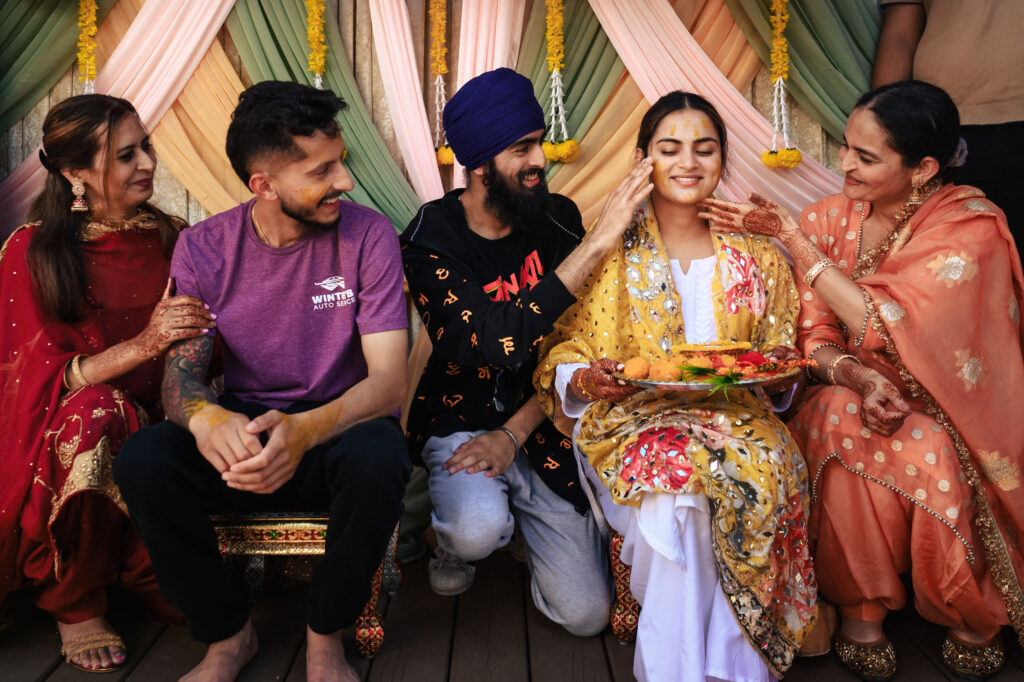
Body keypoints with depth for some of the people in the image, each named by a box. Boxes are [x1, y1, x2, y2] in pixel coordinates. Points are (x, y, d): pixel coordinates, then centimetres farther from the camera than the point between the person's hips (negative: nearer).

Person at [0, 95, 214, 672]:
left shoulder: (174, 241, 3)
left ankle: (133, 570, 14)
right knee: (95, 409, -37)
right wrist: (143, 345, -27)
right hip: (61, 445, -1)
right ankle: (75, 605, -14)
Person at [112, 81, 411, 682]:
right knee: (142, 462, -27)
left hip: (339, 428, -2)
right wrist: (207, 417, -34)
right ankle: (229, 634, -1)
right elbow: (180, 372, -7)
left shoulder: (368, 235, -11)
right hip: (243, 430, 2)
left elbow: (389, 380, -16)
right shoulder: (203, 248, -3)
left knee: (378, 459, -36)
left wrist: (306, 429, -38)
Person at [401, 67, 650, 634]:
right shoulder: (430, 239, -14)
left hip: (541, 424, 3)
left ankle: (521, 513, 27)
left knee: (587, 615, -3)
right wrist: (598, 242, -30)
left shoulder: (559, 219, -3)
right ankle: (453, 538, 4)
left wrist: (513, 435, -14)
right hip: (462, 416, -2)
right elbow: (502, 343, -30)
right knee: (478, 529, -35)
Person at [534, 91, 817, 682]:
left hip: (734, 416, 2)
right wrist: (584, 379, -17)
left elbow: (779, 357, 17)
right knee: (673, 487, -33)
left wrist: (777, 368, -7)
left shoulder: (757, 256, 14)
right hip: (631, 417, -1)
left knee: (758, 474, -31)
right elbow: (563, 354, 6)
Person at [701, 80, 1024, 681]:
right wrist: (857, 377, -27)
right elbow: (815, 338, -3)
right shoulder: (831, 217, -1)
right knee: (844, 426, -31)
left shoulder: (971, 227, -14)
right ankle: (861, 609, -13)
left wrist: (791, 237, -23)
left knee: (933, 457, -34)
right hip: (854, 399, 3)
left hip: (947, 411, -2)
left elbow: (888, 327, -26)